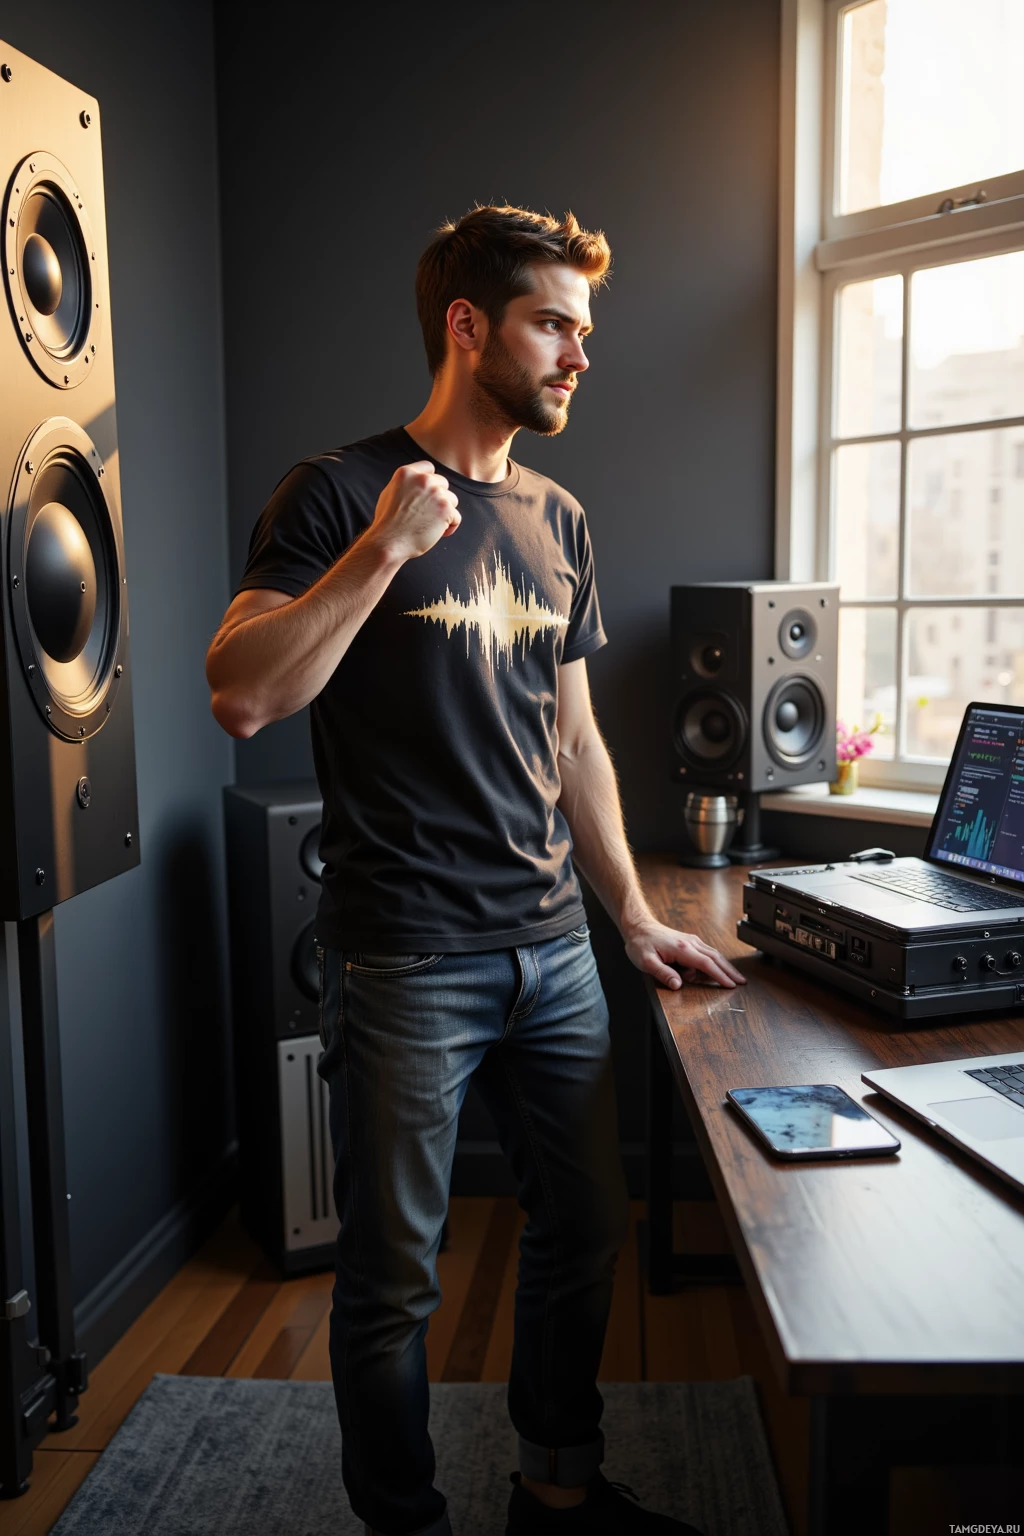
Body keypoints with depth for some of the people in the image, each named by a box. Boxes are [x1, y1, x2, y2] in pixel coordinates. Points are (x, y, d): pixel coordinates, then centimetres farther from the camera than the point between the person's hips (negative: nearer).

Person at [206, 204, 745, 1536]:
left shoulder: (558, 522, 12)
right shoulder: (341, 492, -7)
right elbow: (242, 699, -18)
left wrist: (636, 918, 15)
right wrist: (383, 547, -23)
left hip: (554, 948, 7)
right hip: (405, 962, -6)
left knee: (587, 1228, 17)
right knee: (394, 1278, 8)